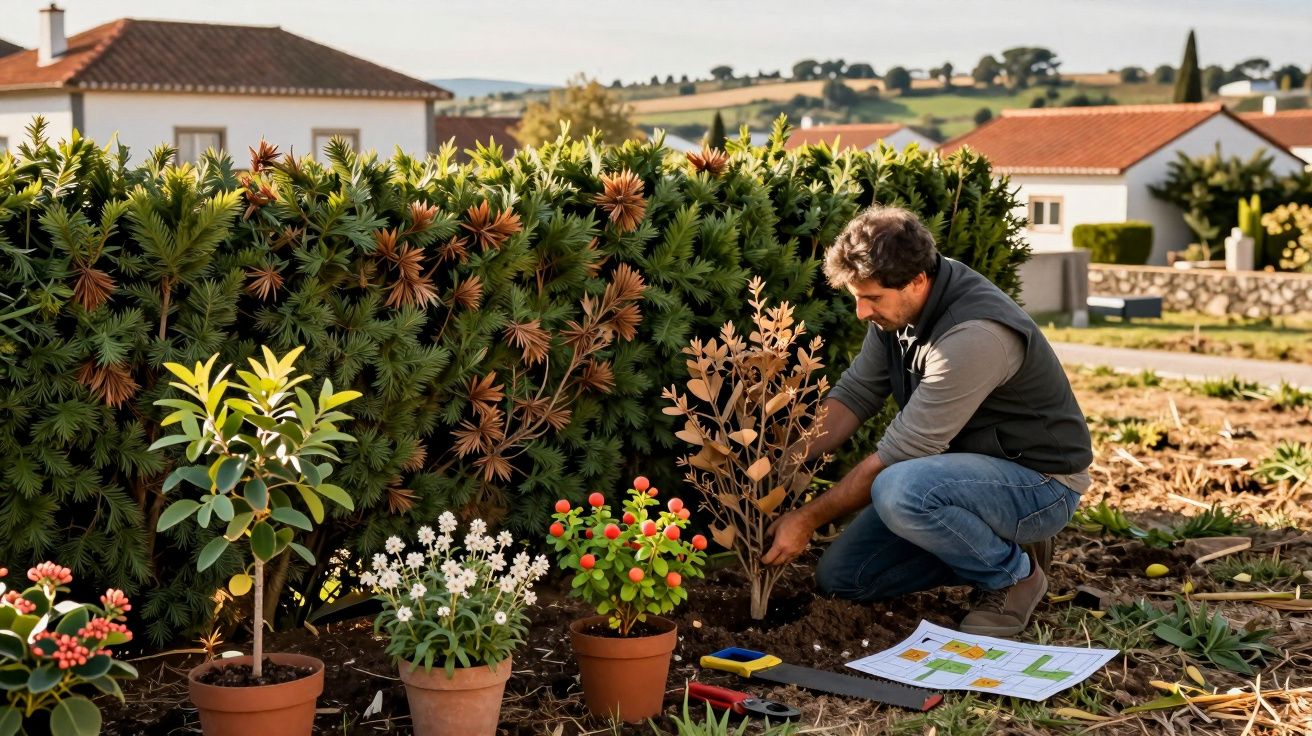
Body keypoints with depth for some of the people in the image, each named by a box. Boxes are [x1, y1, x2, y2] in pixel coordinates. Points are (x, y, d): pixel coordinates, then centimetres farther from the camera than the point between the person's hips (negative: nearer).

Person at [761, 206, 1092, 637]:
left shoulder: (974, 337, -32)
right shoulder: (899, 305, -6)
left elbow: (899, 453, -28)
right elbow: (856, 393, 1)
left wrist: (808, 520, -20)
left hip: (1039, 482, -9)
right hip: (969, 470, 9)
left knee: (898, 491, -37)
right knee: (839, 577, 4)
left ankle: (1012, 576, -10)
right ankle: (996, 545, 13)